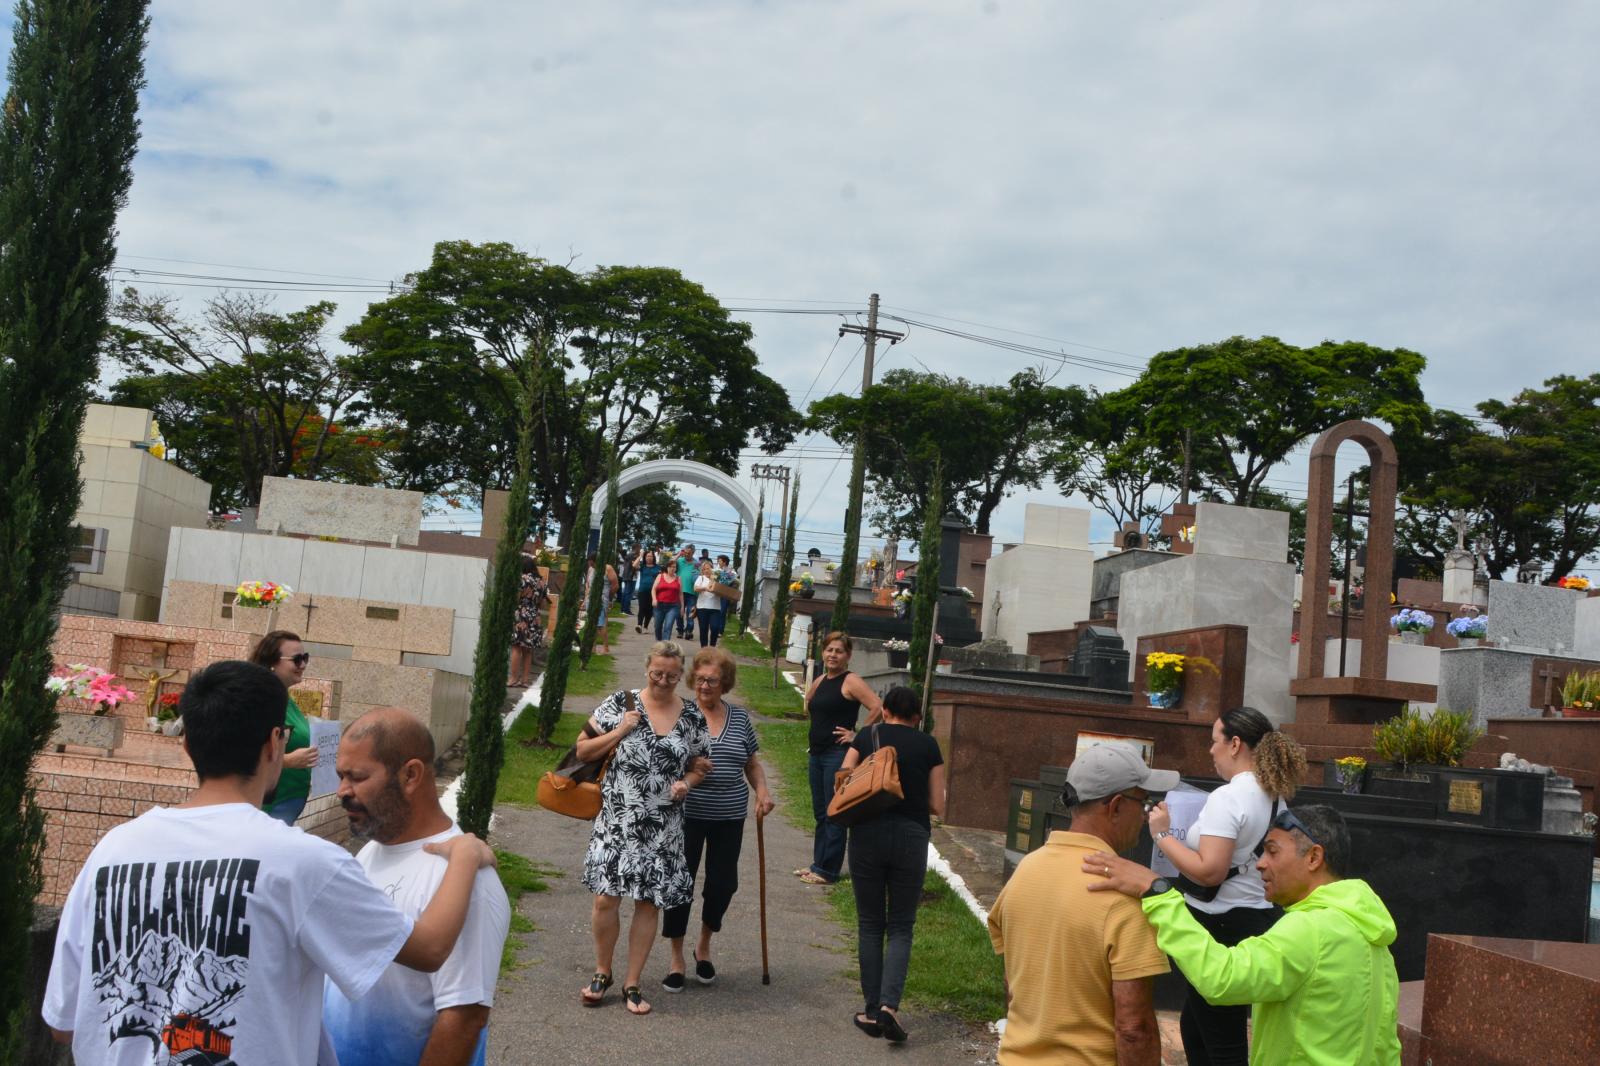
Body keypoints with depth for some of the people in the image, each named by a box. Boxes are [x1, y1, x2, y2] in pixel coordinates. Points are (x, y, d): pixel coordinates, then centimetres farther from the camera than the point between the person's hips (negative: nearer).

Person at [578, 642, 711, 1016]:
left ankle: (632, 984, 20)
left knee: (648, 903, 6)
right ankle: (602, 974, 21)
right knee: (606, 898, -3)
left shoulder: (693, 717, 3)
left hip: (662, 828, 2)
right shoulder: (620, 704, -2)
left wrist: (686, 782, -7)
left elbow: (700, 766, 14)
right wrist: (620, 731, -12)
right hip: (617, 820, -1)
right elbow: (583, 750, 1)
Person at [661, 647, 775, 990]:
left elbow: (752, 762, 16)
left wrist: (762, 792, -1)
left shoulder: (740, 717, 6)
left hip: (729, 817, 3)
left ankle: (704, 946, 33)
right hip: (686, 814, -3)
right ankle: (677, 959, 17)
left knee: (723, 884, 8)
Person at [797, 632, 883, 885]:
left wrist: (857, 735, -15)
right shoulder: (819, 682, 12)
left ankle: (828, 870, 3)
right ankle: (818, 864, 22)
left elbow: (878, 708, -22)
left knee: (833, 814, -2)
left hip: (838, 754, -8)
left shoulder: (851, 681, -11)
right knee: (820, 813, 14)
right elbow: (809, 706, 32)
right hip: (816, 753, 8)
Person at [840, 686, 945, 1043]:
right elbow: (937, 807, 5)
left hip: (868, 834, 1)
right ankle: (890, 1003, -10)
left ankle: (872, 1012, 13)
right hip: (911, 836, 0)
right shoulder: (928, 745, 6)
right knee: (901, 926, 9)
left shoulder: (867, 736, 7)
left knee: (870, 924, 11)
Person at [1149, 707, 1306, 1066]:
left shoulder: (1228, 797, -19)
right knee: (1194, 1026, 23)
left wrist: (1163, 835, -17)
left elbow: (1209, 872, -26)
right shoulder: (1276, 796, 9)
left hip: (1224, 926, -10)